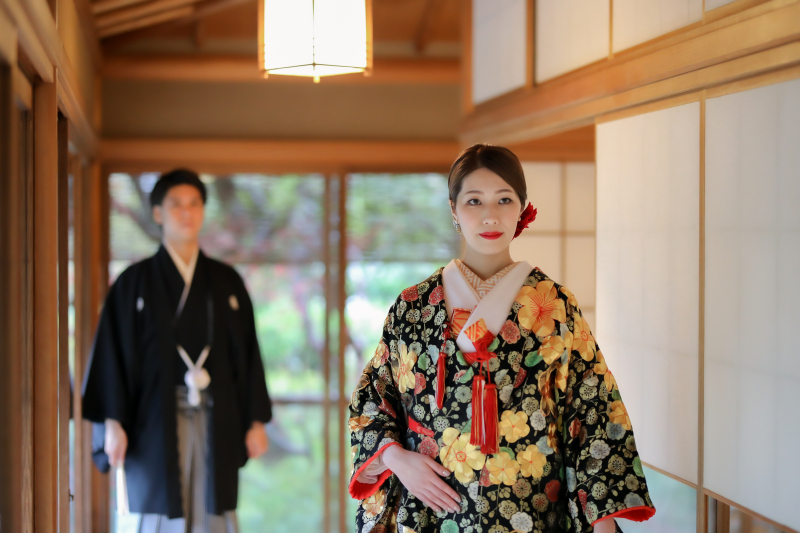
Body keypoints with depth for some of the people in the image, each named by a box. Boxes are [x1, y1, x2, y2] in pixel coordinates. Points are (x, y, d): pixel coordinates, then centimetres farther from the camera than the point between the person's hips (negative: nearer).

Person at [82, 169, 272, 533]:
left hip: (215, 423, 2)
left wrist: (256, 421, 5)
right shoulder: (135, 283, 3)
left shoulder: (227, 282, 10)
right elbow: (113, 354, -1)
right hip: (156, 423, -2)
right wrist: (112, 422, -10)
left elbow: (247, 353, 10)